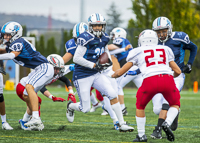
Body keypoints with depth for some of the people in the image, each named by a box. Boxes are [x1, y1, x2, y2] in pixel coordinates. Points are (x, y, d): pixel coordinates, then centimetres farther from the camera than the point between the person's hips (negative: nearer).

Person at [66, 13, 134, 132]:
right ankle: (71, 106, 35)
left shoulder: (104, 38, 4)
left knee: (113, 95, -9)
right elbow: (76, 58, -23)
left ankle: (122, 124, -2)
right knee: (85, 108, 0)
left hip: (96, 75, 6)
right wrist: (94, 65, -23)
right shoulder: (86, 39, -20)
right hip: (82, 76, -6)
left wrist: (108, 59, 6)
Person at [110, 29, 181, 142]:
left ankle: (141, 135, 23)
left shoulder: (137, 52, 20)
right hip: (168, 79, 1)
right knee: (175, 104, 26)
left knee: (140, 106, 26)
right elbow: (178, 71, 26)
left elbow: (120, 72, 21)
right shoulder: (165, 49, 26)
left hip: (151, 81, -1)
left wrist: (113, 75, 45)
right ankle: (167, 123, -1)